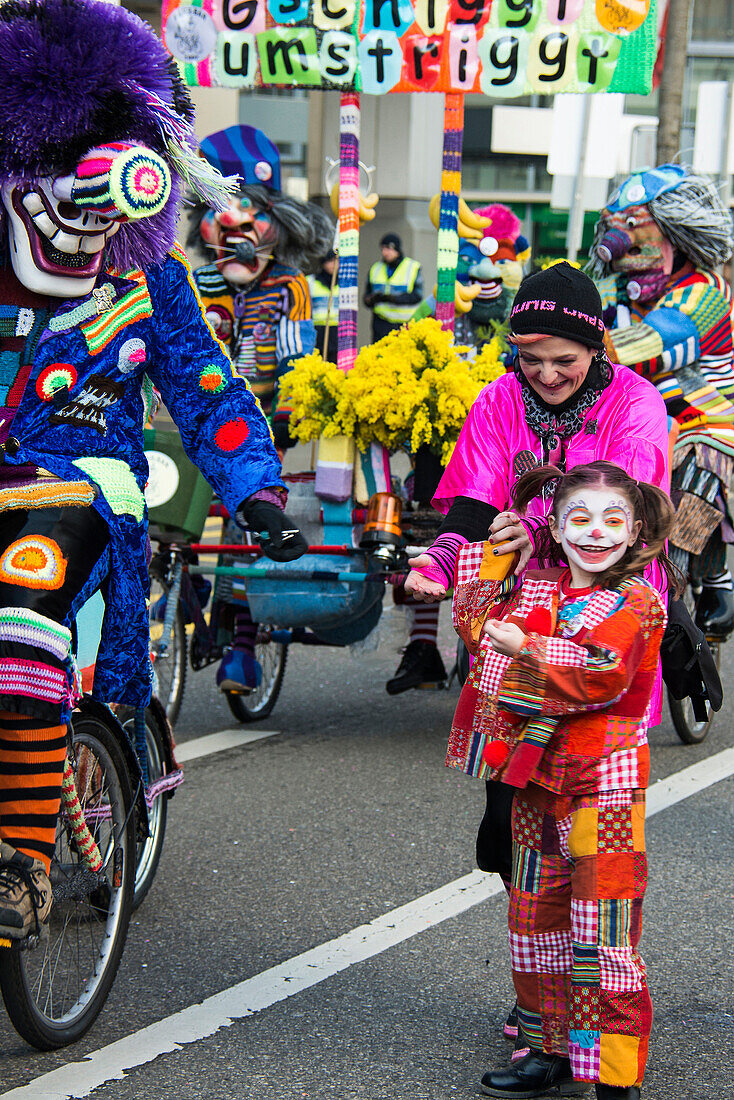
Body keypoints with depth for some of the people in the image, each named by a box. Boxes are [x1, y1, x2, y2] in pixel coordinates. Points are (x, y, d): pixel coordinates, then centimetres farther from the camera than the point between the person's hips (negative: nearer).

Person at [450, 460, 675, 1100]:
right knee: (535, 922, 15)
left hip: (603, 787, -7)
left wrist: (524, 650, -18)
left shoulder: (637, 603, -9)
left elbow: (602, 674, -24)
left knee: (601, 937, -9)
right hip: (538, 782, 7)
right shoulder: (536, 588, 11)